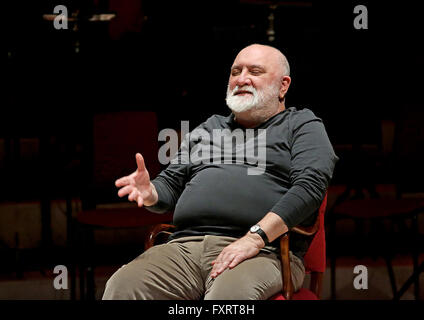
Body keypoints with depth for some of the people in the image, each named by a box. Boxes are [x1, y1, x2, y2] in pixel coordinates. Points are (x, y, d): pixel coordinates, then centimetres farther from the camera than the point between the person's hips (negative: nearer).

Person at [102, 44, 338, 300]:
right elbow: (170, 184, 29)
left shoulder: (302, 124, 15)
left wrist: (255, 238, -17)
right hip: (185, 247, 5)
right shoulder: (208, 129, 32)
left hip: (263, 252, -4)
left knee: (230, 294, -41)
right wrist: (149, 193, 2)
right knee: (122, 287, -25)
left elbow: (310, 185, -3)